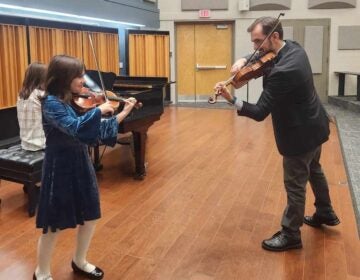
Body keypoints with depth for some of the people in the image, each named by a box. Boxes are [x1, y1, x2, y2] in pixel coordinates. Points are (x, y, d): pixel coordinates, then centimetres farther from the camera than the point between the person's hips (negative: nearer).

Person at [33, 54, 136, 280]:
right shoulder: (51, 103, -18)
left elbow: (99, 129, 6)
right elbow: (75, 128, -34)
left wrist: (124, 113, -1)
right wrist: (99, 110, -23)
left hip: (82, 163, 7)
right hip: (60, 167, -7)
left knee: (91, 216, 16)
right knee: (54, 225, 6)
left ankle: (80, 262, 39)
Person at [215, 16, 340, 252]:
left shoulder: (282, 72, -33)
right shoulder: (294, 48, -4)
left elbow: (260, 113, -31)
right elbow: (263, 56, 12)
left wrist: (231, 99, -39)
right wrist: (244, 60, -9)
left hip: (300, 133, -10)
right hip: (313, 125, 10)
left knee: (295, 185, 5)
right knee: (314, 170, 28)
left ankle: (290, 235, 22)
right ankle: (325, 214, 49)